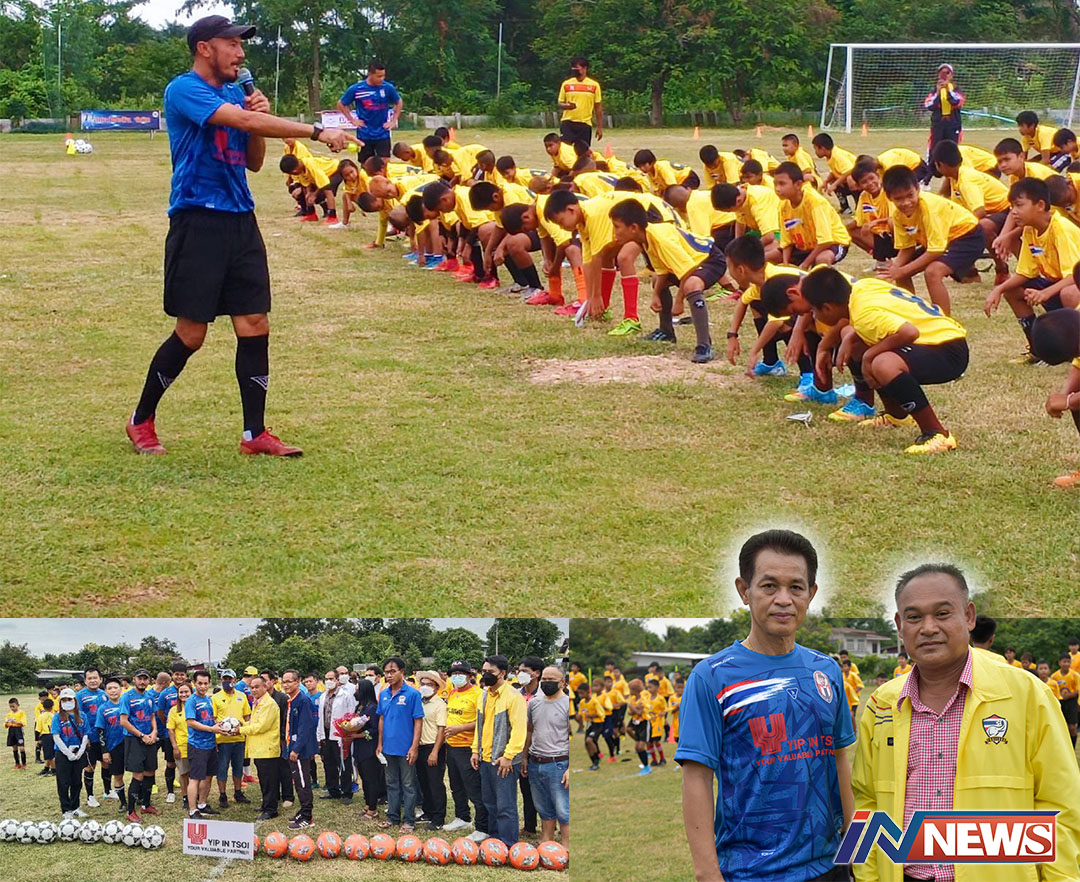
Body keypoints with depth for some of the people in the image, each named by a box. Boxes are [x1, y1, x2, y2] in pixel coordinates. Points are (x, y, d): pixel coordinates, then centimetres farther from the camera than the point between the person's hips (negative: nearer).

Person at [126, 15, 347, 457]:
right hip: (198, 222, -7)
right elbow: (242, 120, -25)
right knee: (191, 334, -2)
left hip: (240, 221, 7)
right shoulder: (184, 90, -11)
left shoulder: (235, 94, 14)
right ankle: (141, 421, 16)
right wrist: (317, 132, -25)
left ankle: (255, 433, 8)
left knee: (255, 328, 2)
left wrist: (259, 115, 0)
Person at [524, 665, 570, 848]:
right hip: (535, 764, 6)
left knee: (563, 811, -4)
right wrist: (525, 758, 17)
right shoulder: (534, 704, 12)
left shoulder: (568, 704, -7)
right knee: (544, 810, 14)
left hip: (558, 764, -6)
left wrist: (571, 768, -15)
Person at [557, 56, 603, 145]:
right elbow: (560, 104, 10)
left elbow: (598, 108, 6)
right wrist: (567, 106, -14)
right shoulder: (566, 84, 6)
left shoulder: (594, 85, 3)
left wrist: (600, 128, 3)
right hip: (567, 122, 0)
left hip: (585, 124, 0)